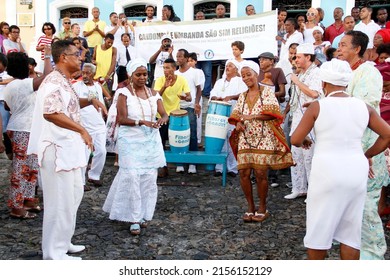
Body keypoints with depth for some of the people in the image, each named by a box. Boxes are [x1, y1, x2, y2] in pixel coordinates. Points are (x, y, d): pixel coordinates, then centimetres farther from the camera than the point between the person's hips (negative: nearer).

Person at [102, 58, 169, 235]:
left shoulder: (153, 93, 8)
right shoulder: (124, 93, -6)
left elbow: (164, 114, 2)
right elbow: (121, 119, -13)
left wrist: (162, 120, -22)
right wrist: (142, 122, -27)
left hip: (150, 141, 5)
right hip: (131, 141, -5)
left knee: (149, 178, 6)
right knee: (132, 177, -9)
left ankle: (143, 214, 21)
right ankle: (134, 218, 1)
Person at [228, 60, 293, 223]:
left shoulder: (267, 91, 0)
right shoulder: (242, 96, 15)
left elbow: (272, 112, -11)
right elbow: (235, 115, 15)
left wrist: (252, 116, -20)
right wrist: (238, 123, -8)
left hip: (263, 139, -4)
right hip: (245, 139, 4)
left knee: (260, 173, -8)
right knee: (243, 173, -3)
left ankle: (262, 208, 12)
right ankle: (250, 207, 14)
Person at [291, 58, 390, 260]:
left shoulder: (317, 107, -7)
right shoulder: (363, 107, 4)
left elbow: (295, 139, -7)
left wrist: (304, 142, 14)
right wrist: (368, 155, 14)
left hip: (327, 171, -3)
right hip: (356, 171, 4)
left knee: (319, 227, 12)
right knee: (351, 230, 13)